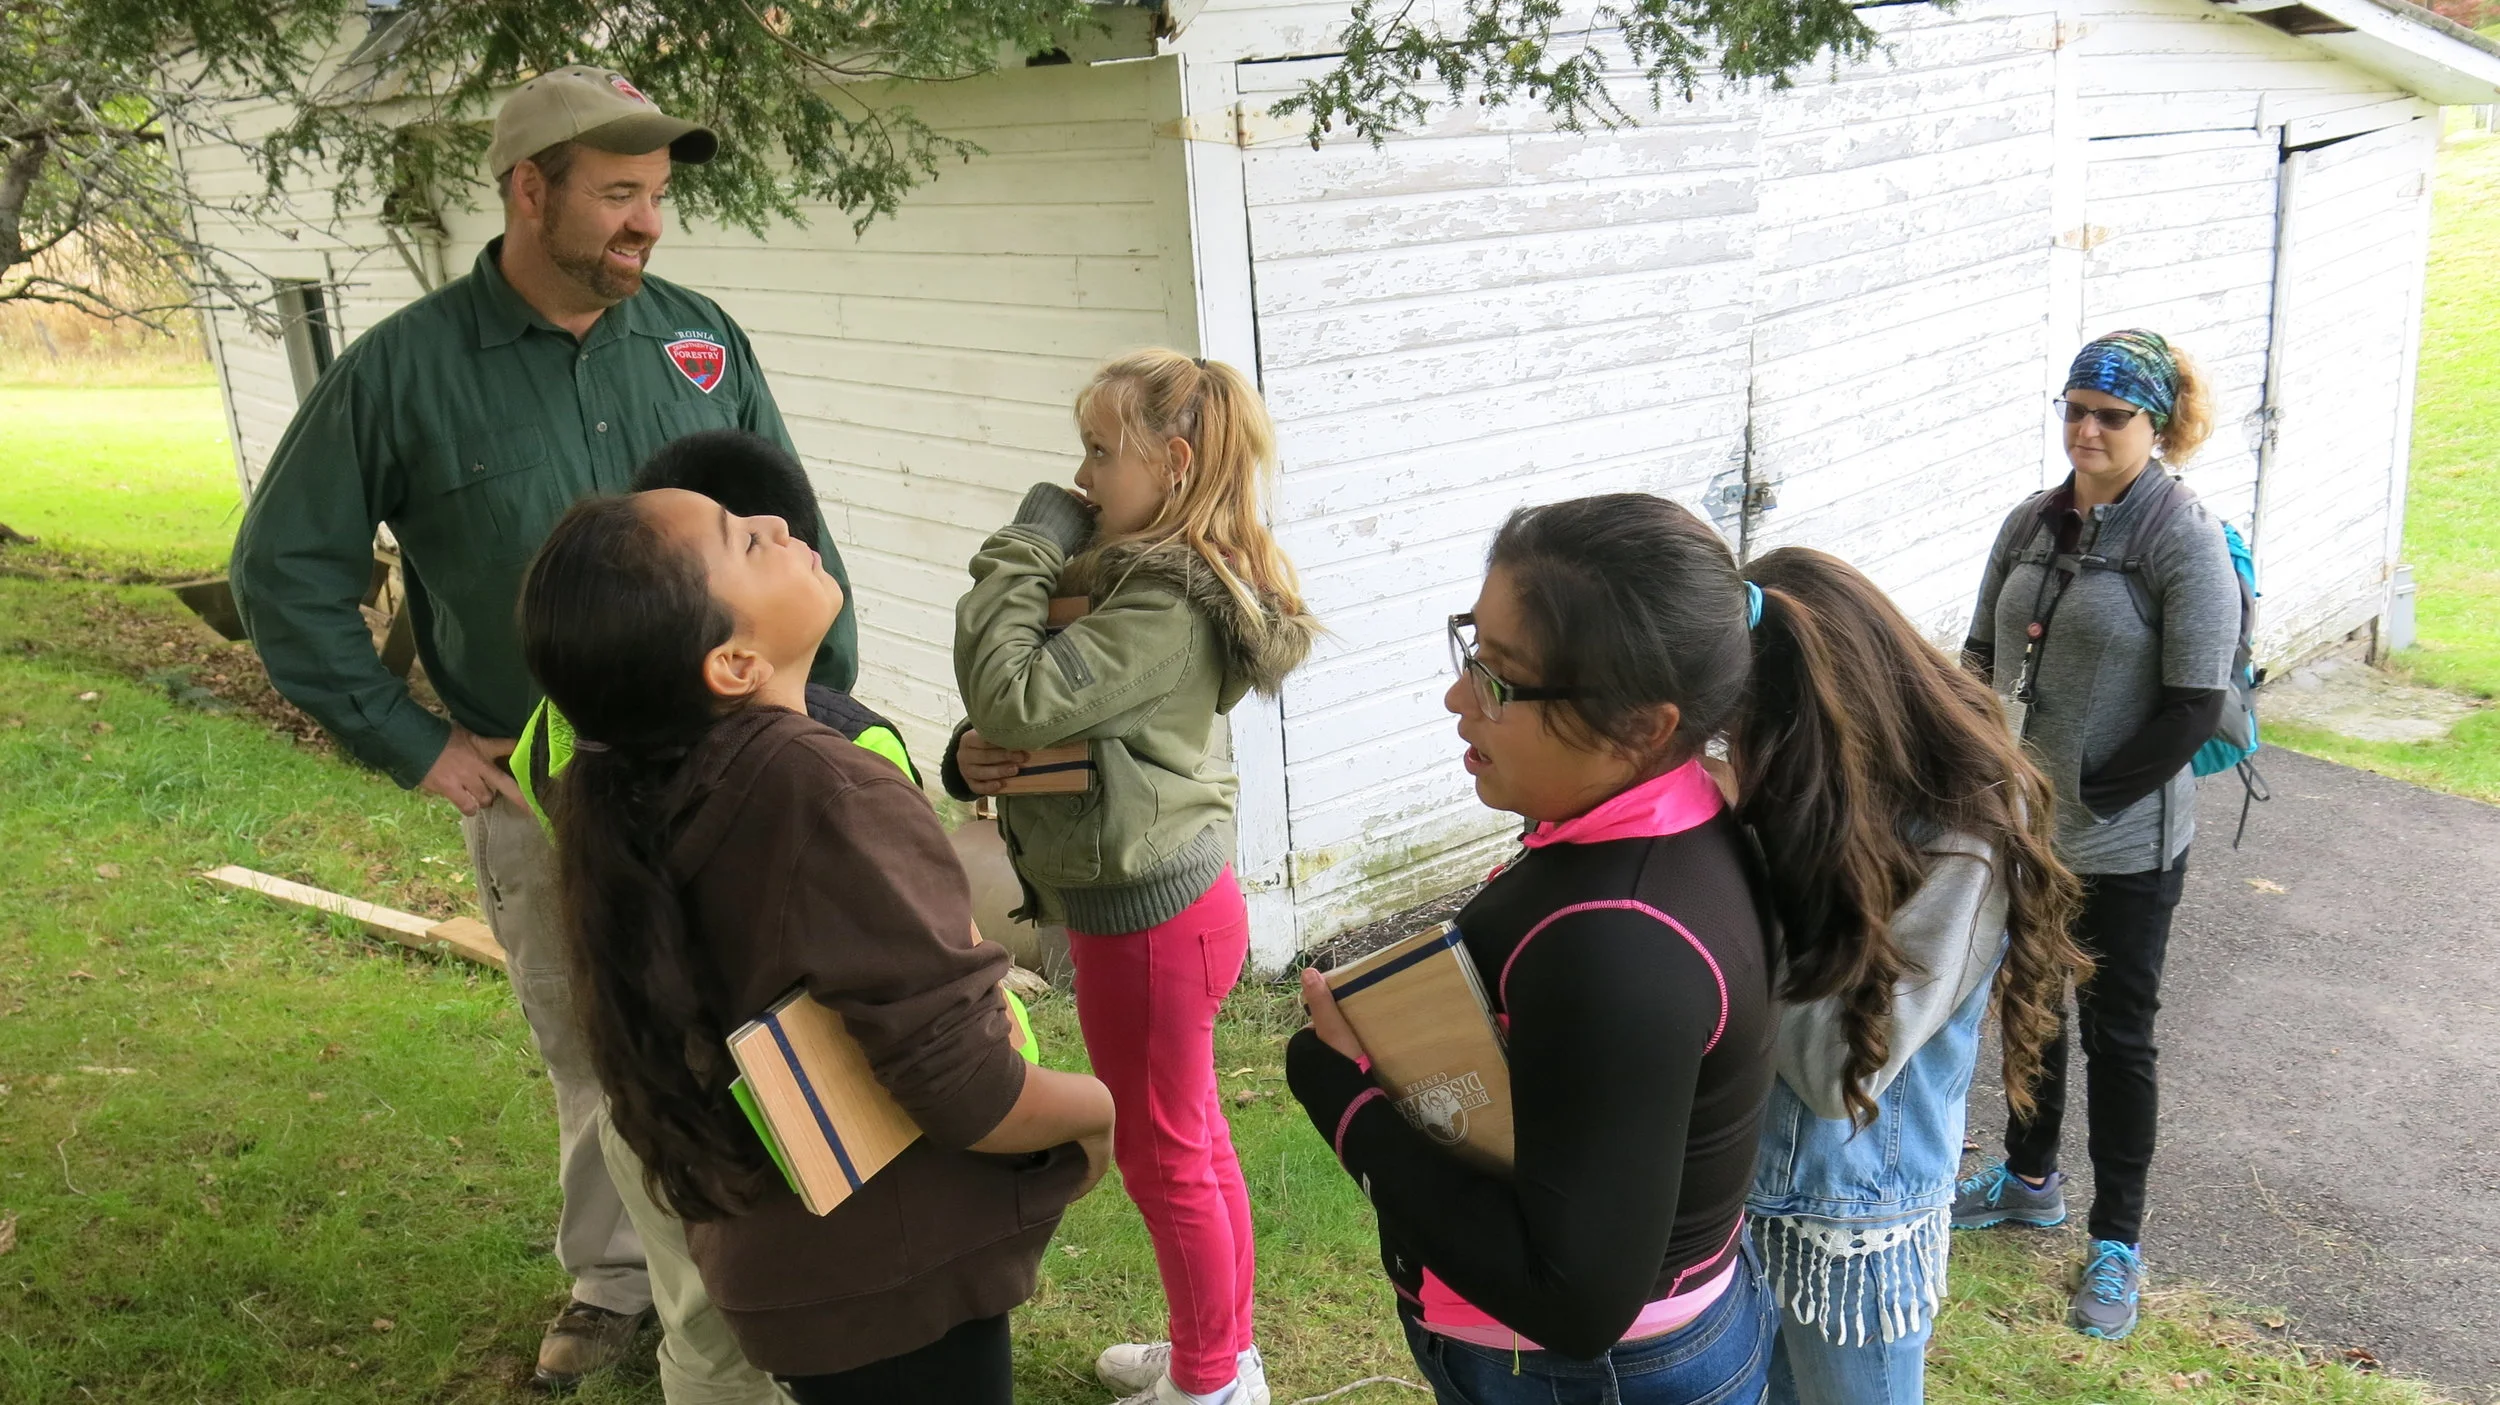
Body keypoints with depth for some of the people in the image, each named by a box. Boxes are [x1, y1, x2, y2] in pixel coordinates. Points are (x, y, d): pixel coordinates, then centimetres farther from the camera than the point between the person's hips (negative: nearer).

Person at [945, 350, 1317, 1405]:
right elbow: (1012, 714, 11)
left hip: (1147, 916, -9)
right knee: (1194, 1143, 21)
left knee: (1163, 1158, 8)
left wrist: (1024, 551, -19)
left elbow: (1016, 697, -28)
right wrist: (974, 756, -10)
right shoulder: (1139, 574, 7)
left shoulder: (1168, 608, -23)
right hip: (1165, 894, 9)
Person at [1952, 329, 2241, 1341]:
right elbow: (1981, 652, 9)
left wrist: (2086, 796, -16)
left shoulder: (2185, 543, -15)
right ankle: (2030, 1179, 42)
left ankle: (2117, 1243, 24)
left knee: (2117, 1035, 7)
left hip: (2124, 847, -6)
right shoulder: (2032, 524, 3)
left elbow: (2193, 708, -17)